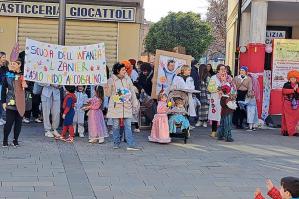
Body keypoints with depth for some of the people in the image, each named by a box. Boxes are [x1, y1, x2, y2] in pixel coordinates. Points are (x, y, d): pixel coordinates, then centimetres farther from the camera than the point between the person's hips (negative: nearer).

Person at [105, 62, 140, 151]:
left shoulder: (128, 79, 7)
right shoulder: (111, 80, -3)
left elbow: (132, 92, 12)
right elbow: (108, 94, 1)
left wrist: (134, 105, 10)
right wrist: (106, 89, -20)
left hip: (127, 106, 2)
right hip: (116, 106, -2)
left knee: (128, 126, -3)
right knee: (116, 126, 5)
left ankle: (131, 145, -6)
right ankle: (116, 143, 18)